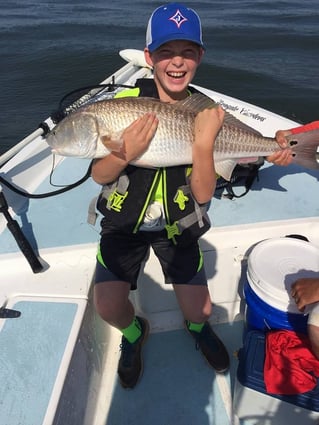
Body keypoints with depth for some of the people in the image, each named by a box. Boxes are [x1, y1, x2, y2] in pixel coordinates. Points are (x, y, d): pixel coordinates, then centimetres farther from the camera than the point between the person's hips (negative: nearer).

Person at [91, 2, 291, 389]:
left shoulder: (207, 113, -7)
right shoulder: (127, 101, -12)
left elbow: (203, 194, -13)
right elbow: (98, 176, -10)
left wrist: (203, 143, -28)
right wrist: (125, 153, -31)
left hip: (178, 226, 1)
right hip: (124, 220, 0)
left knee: (200, 310, 0)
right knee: (109, 308, -11)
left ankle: (196, 326, 41)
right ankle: (133, 332, 27)